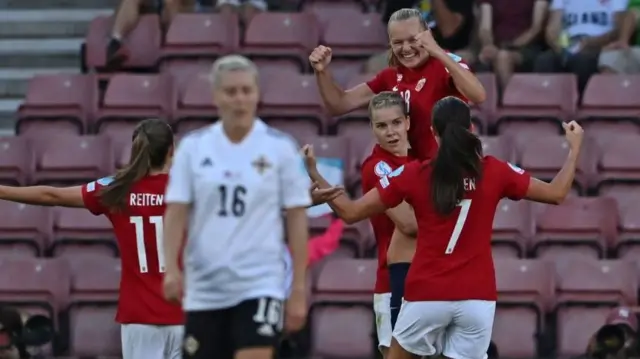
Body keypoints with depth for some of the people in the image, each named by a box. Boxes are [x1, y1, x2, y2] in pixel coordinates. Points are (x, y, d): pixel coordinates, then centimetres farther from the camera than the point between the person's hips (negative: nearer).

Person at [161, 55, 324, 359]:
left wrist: (299, 289, -2)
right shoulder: (193, 147, 3)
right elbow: (176, 212, -1)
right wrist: (171, 268, -17)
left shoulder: (280, 148, -1)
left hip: (260, 285, -2)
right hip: (204, 289, 3)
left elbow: (296, 220, 1)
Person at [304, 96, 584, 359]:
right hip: (477, 298, 1)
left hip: (426, 295, -1)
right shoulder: (493, 172, -1)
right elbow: (556, 194, 9)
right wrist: (574, 149, 24)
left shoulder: (413, 175, -3)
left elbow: (352, 212, 0)